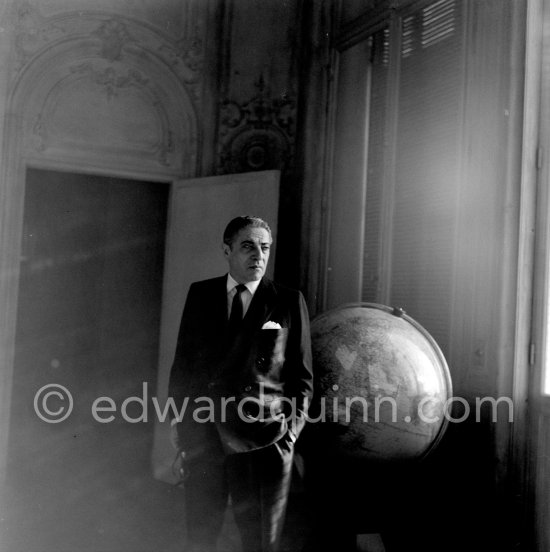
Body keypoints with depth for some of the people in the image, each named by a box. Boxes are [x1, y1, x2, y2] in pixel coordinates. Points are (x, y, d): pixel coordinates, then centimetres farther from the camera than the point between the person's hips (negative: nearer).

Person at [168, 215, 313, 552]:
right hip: (203, 438, 2)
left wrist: (292, 430, -5)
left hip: (265, 444, -2)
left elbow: (302, 375, 3)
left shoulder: (289, 301, 0)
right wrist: (179, 420, 4)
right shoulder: (200, 295, 6)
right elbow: (183, 362, 10)